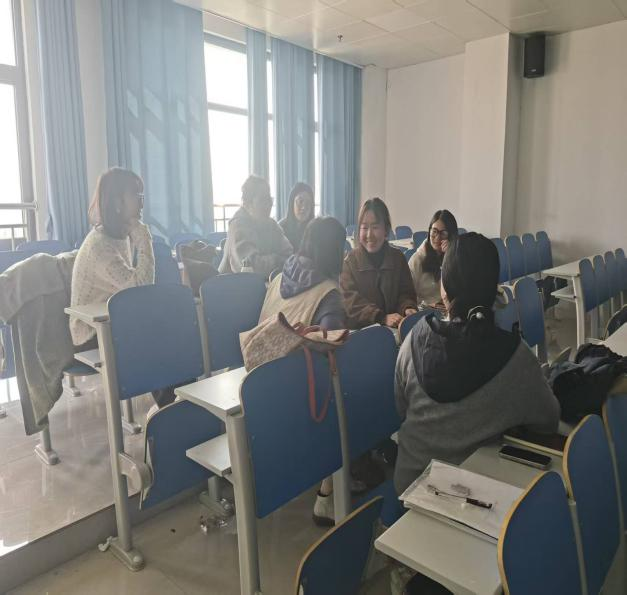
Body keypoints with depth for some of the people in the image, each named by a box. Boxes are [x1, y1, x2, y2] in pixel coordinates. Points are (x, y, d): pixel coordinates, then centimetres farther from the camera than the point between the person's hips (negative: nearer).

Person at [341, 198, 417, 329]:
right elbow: (351, 301, -11)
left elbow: (406, 292, 10)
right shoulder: (349, 261, 0)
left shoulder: (398, 258, 12)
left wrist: (407, 308, -14)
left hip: (395, 329, 3)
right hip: (359, 330, -2)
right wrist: (382, 318, -25)